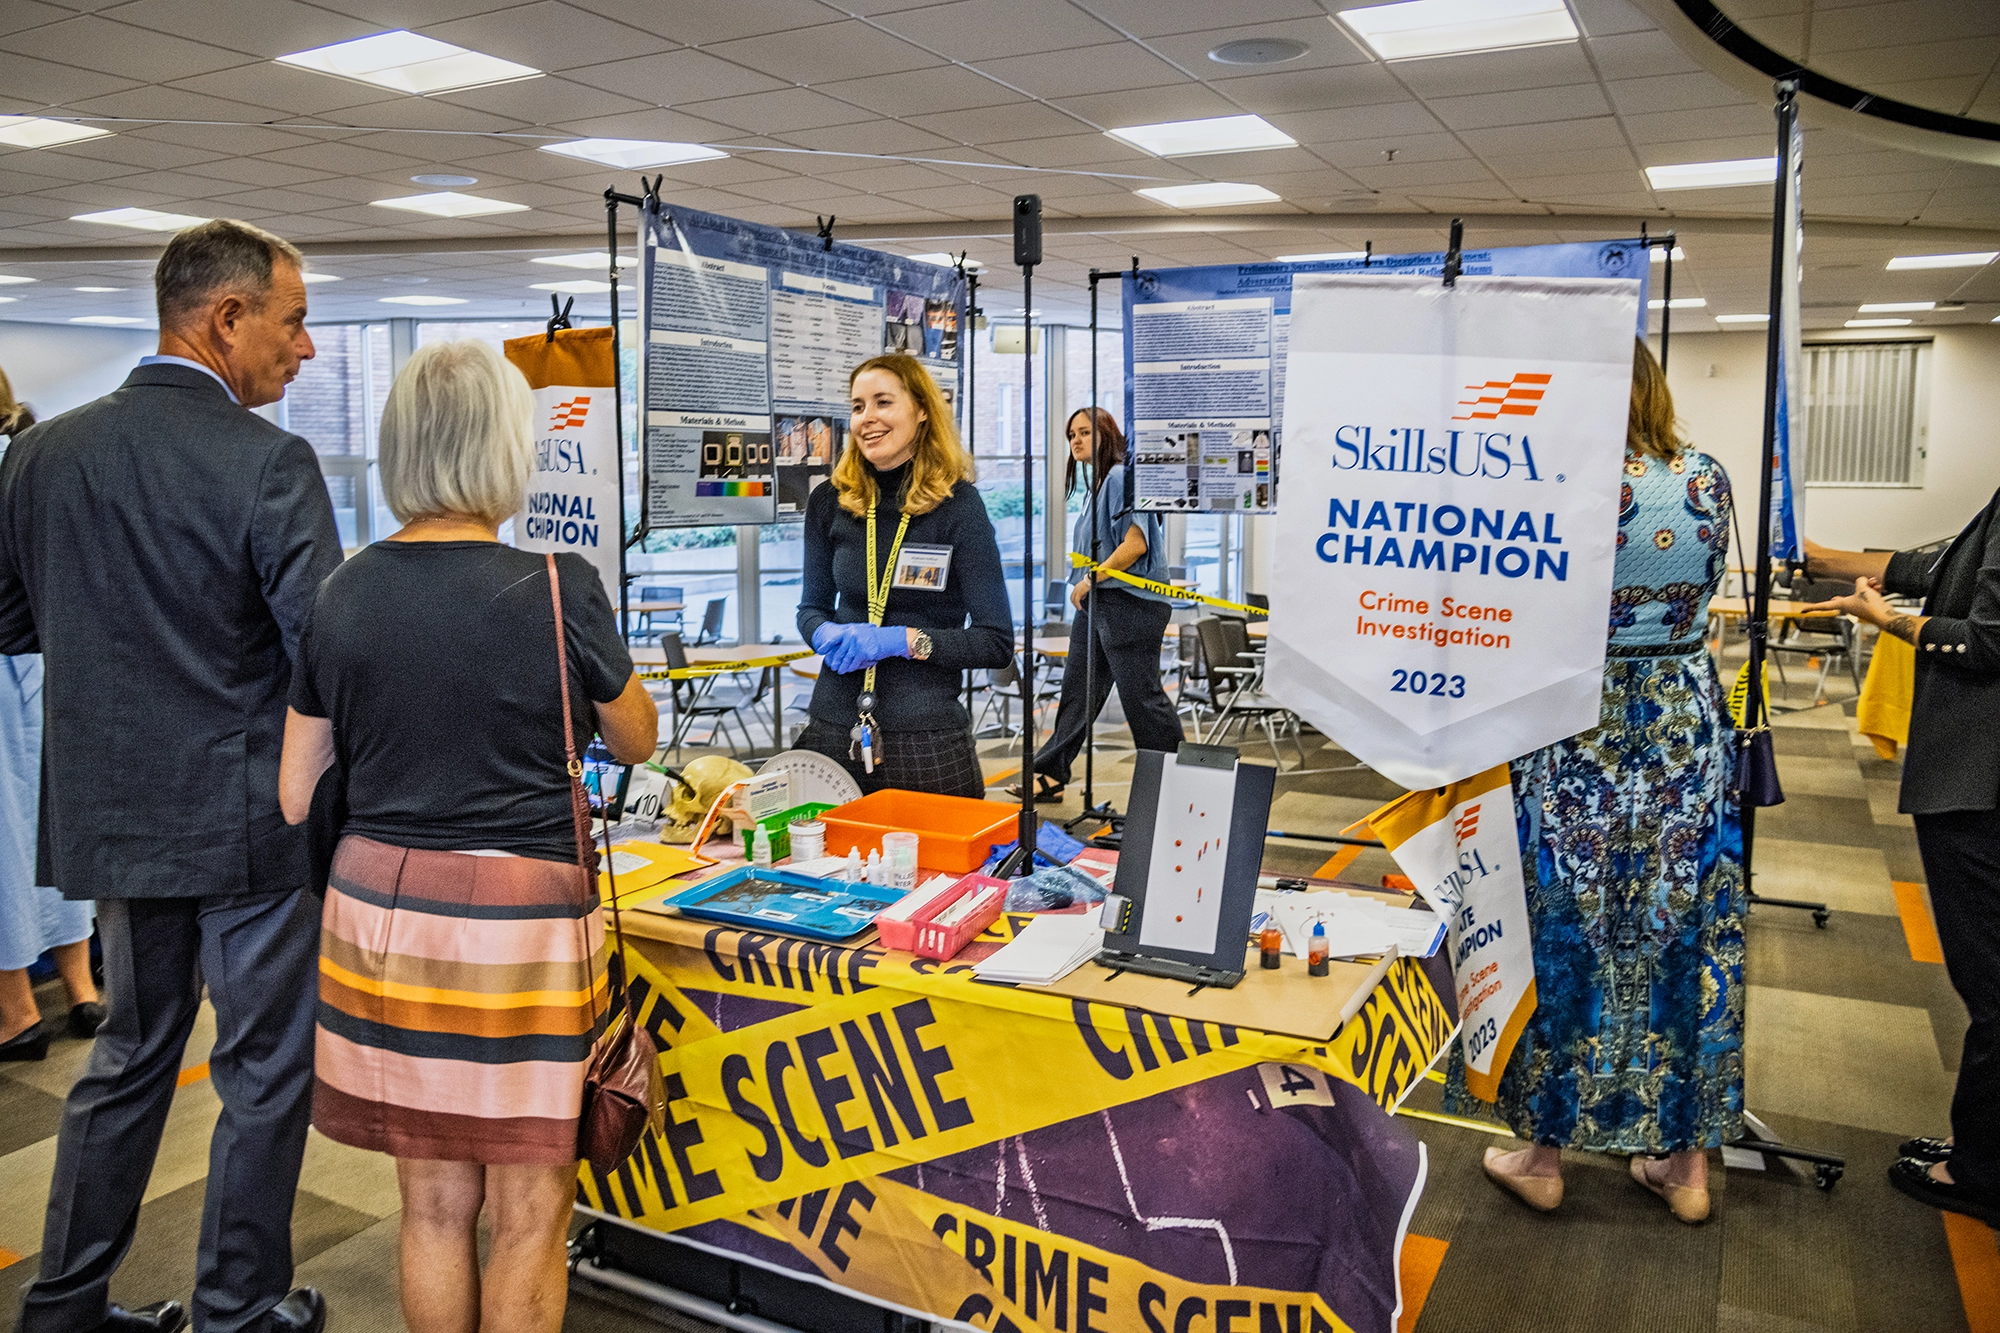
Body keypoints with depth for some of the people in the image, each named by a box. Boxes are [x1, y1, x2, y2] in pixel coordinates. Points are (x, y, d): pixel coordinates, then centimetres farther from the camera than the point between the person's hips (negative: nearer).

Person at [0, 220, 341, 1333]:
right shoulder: (268, 463, -18)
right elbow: (327, 648, -19)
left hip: (112, 815, 7)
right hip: (248, 820, -6)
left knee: (131, 1052, 22)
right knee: (267, 1069, 10)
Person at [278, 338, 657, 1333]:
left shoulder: (344, 591, 1)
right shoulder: (558, 588, -12)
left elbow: (295, 794, 6)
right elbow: (637, 741, 5)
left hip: (379, 908, 5)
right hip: (517, 920, -4)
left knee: (433, 1210, 19)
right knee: (529, 1216, 11)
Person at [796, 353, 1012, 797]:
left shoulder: (957, 503, -6)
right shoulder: (829, 503, 5)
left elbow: (997, 643, -8)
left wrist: (901, 640, -18)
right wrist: (827, 636, -7)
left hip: (927, 738, -3)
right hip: (832, 729, 3)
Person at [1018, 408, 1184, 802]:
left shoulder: (1122, 477, -13)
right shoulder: (1098, 482, 17)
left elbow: (1136, 544, -21)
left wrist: (1091, 580, -15)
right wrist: (1084, 585, 12)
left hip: (1129, 604, -10)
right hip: (1095, 603, 10)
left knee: (1141, 695, -3)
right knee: (1078, 690, 11)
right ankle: (1051, 776, 16)